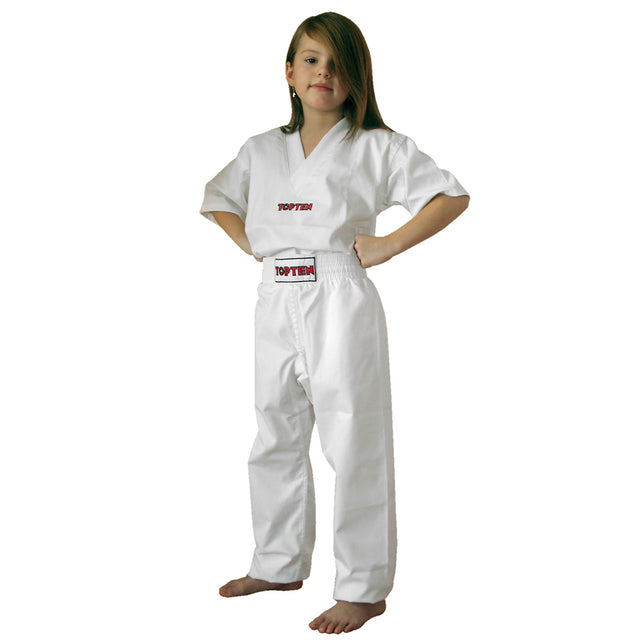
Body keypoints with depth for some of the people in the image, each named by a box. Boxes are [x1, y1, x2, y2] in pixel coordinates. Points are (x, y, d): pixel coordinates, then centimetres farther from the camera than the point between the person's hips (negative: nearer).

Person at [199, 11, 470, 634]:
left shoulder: (376, 147, -1)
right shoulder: (262, 150, 13)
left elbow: (453, 196, -4)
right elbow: (217, 198, 28)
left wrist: (388, 245, -10)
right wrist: (255, 246, 12)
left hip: (340, 301, -6)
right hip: (276, 303, 6)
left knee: (354, 445, -3)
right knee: (275, 439, 15)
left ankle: (363, 587, 8)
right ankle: (279, 565, 32)